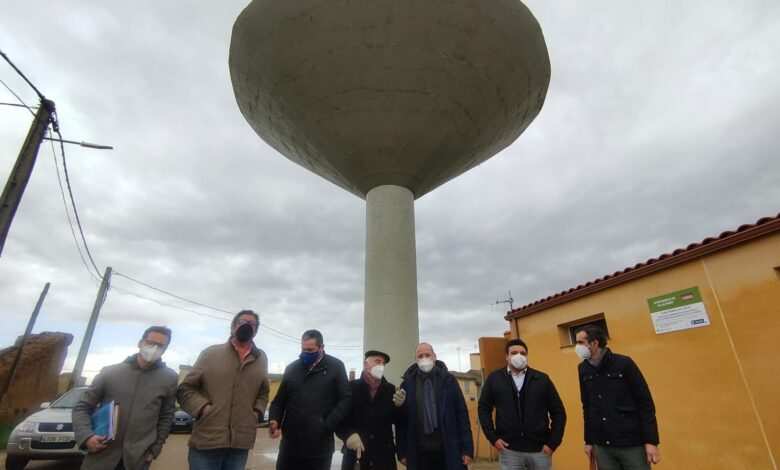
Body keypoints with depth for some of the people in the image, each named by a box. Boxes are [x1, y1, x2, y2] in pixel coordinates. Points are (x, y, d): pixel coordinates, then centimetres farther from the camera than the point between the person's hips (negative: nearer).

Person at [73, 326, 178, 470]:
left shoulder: (169, 379, 0)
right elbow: (82, 407, 7)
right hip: (101, 455, 1)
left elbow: (166, 416, 6)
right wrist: (85, 436, -8)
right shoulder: (110, 372, 1)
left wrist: (155, 449, 2)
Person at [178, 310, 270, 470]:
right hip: (206, 442, -2)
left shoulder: (261, 359, 10)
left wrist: (257, 413, 4)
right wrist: (203, 408, -10)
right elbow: (185, 388, 4)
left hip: (241, 444, 3)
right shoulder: (210, 353, 2)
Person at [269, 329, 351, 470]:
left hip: (319, 444, -3)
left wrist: (327, 426, -11)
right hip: (290, 441, 3)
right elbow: (279, 400, 12)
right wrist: (274, 421, -7)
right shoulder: (291, 368, 10)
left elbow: (345, 399, -3)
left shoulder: (336, 367, 0)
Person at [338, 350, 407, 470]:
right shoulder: (351, 387, -3)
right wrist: (349, 434, -21)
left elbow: (397, 421, 6)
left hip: (384, 455, 2)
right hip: (355, 453, -2)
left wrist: (399, 406, -13)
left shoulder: (390, 389, 4)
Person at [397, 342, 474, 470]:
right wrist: (402, 451, 2)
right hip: (419, 452, 1)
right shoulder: (407, 384, 1)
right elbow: (402, 419, 3)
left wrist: (467, 448, -3)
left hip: (449, 450, 0)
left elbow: (462, 414, 0)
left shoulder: (448, 380, 1)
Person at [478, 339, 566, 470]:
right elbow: (484, 408, 6)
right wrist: (493, 438, -2)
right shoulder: (494, 379, 1)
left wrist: (553, 443, -1)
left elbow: (558, 412, 5)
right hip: (509, 450, -1)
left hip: (540, 449, 1)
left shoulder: (542, 379, 2)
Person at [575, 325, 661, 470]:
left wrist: (651, 441, -9)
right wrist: (588, 441, 10)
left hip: (632, 444, -3)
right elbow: (587, 407, 8)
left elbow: (645, 403, -6)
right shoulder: (584, 370, 2)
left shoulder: (623, 363, -10)